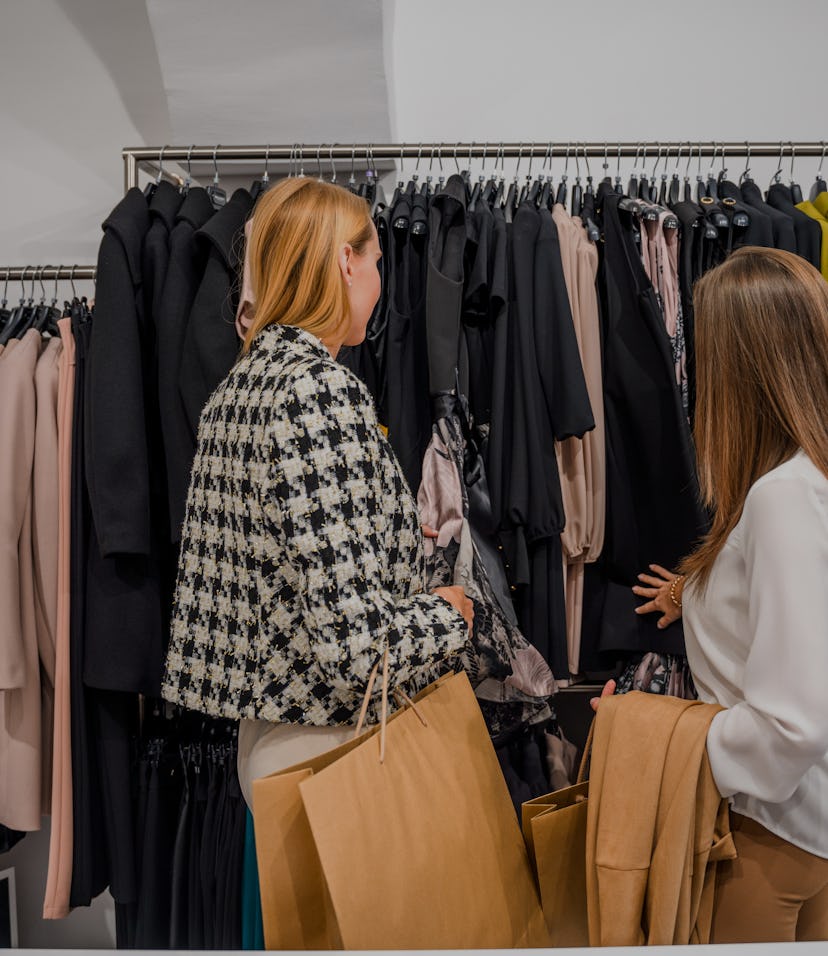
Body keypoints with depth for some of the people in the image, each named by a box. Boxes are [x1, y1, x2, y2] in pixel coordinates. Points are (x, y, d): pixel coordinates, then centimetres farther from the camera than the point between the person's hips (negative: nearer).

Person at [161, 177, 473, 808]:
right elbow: (352, 637, -27)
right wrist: (448, 614, -8)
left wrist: (406, 540, 18)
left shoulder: (238, 387, 5)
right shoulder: (321, 389, -23)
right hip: (334, 739, -9)